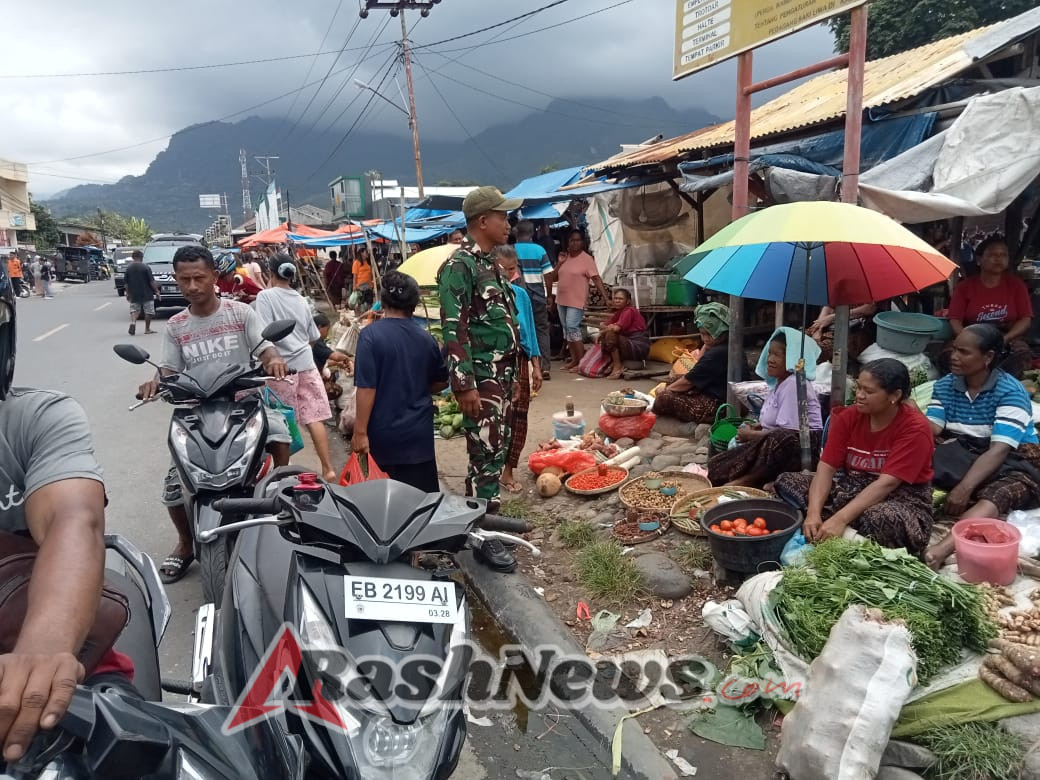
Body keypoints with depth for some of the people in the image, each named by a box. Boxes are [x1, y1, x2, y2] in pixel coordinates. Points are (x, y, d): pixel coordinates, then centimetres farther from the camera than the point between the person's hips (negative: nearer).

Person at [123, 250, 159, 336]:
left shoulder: (128, 268, 1)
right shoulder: (146, 268, -11)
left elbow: (126, 283, 6)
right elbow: (152, 282, -12)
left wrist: (128, 293, 16)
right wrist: (157, 291, -1)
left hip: (134, 295, 3)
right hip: (147, 294, -3)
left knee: (134, 310, 12)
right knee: (148, 312, 8)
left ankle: (133, 322, -14)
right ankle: (147, 329, 13)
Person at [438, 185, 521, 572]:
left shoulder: (489, 264, 15)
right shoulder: (459, 266, -15)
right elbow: (453, 330, -20)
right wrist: (465, 385, -23)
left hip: (501, 374, 9)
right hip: (480, 379, -9)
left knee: (497, 449, 15)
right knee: (486, 454, -6)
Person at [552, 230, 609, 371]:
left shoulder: (587, 259, -8)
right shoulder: (565, 257, 11)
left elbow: (596, 279, -14)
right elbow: (554, 277, 13)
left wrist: (606, 297, -21)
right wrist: (560, 262, -2)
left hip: (576, 301, -7)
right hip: (561, 300, 7)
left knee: (572, 328, -14)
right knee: (566, 330, 10)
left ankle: (581, 361, -8)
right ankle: (574, 359, 18)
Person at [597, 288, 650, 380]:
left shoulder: (629, 311, -10)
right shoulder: (618, 312, 18)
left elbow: (616, 328, -22)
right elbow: (605, 326, 11)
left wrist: (606, 328, -3)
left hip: (639, 347, -9)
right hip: (630, 343, 9)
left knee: (610, 334, -22)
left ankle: (617, 366, -14)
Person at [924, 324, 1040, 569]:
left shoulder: (1010, 391, -14)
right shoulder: (945, 385, 4)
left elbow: (999, 450, -25)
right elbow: (930, 429, -7)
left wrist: (964, 488, -37)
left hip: (1012, 462, -5)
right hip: (964, 455, 6)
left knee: (995, 496, -39)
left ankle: (941, 550, -63)